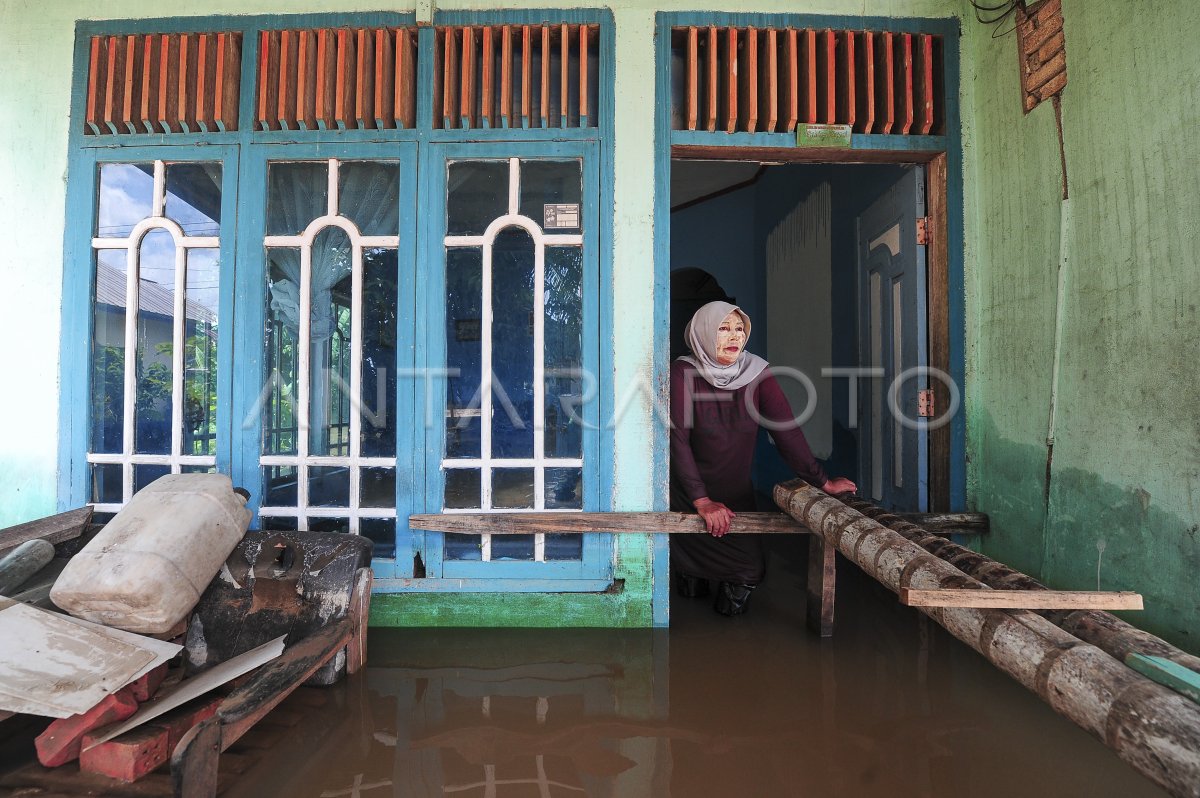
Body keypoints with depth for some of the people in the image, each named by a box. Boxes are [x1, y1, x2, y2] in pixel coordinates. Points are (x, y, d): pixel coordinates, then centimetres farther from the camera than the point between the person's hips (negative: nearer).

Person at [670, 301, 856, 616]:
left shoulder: (758, 372, -9)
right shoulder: (682, 372, -18)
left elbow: (786, 429, -9)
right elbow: (678, 439, -23)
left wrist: (822, 482, -12)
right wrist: (702, 501, -29)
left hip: (737, 494, 3)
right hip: (687, 495, -3)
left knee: (751, 568, -4)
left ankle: (732, 592, 30)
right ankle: (692, 576, 27)